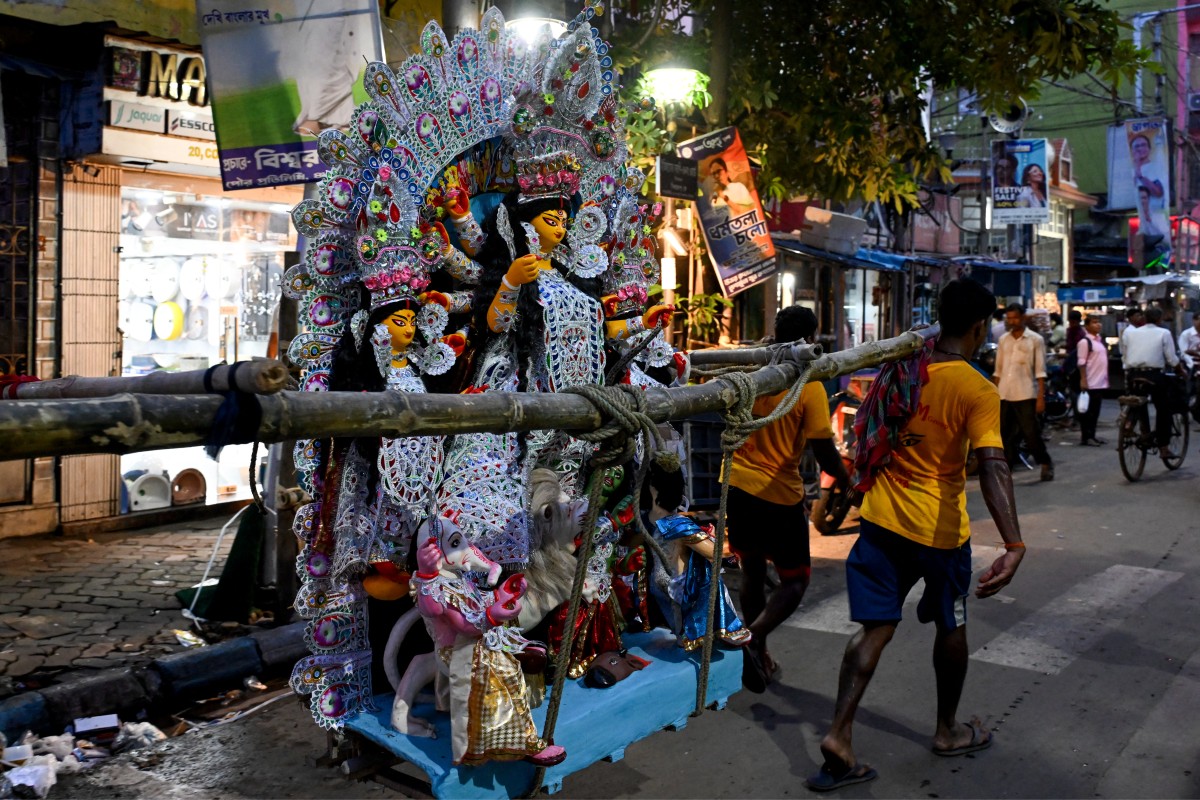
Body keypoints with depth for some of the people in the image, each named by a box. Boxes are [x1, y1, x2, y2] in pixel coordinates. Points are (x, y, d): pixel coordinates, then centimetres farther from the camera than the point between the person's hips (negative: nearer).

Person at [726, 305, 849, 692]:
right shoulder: (809, 387, -14)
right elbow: (824, 453, -14)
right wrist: (847, 482, 4)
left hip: (736, 484, 5)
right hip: (779, 494, -5)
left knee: (753, 572, 20)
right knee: (795, 579, 10)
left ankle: (758, 656, 29)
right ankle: (755, 635, -15)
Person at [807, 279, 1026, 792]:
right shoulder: (978, 392, -15)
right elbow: (992, 468, -26)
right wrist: (1013, 546, -31)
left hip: (882, 519, 4)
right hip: (939, 530, -4)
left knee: (876, 628, 7)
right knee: (950, 628, 18)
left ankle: (839, 736, -4)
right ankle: (948, 731, 35)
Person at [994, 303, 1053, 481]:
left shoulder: (1035, 340, 0)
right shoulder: (1003, 340, 13)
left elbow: (1040, 371, -4)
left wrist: (1041, 397, -10)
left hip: (1025, 395, -4)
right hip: (1004, 395, 4)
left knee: (1032, 433, -3)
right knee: (1005, 434, 6)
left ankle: (1046, 464, 12)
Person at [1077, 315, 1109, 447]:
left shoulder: (1100, 340, 15)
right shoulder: (1084, 342, -11)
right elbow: (1081, 363, -15)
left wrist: (1106, 377, 20)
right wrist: (1083, 380, -20)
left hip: (1100, 382, 8)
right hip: (1090, 383, -8)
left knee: (1095, 411, 12)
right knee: (1088, 411, -3)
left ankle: (1092, 435, 19)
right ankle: (1085, 437, 1)